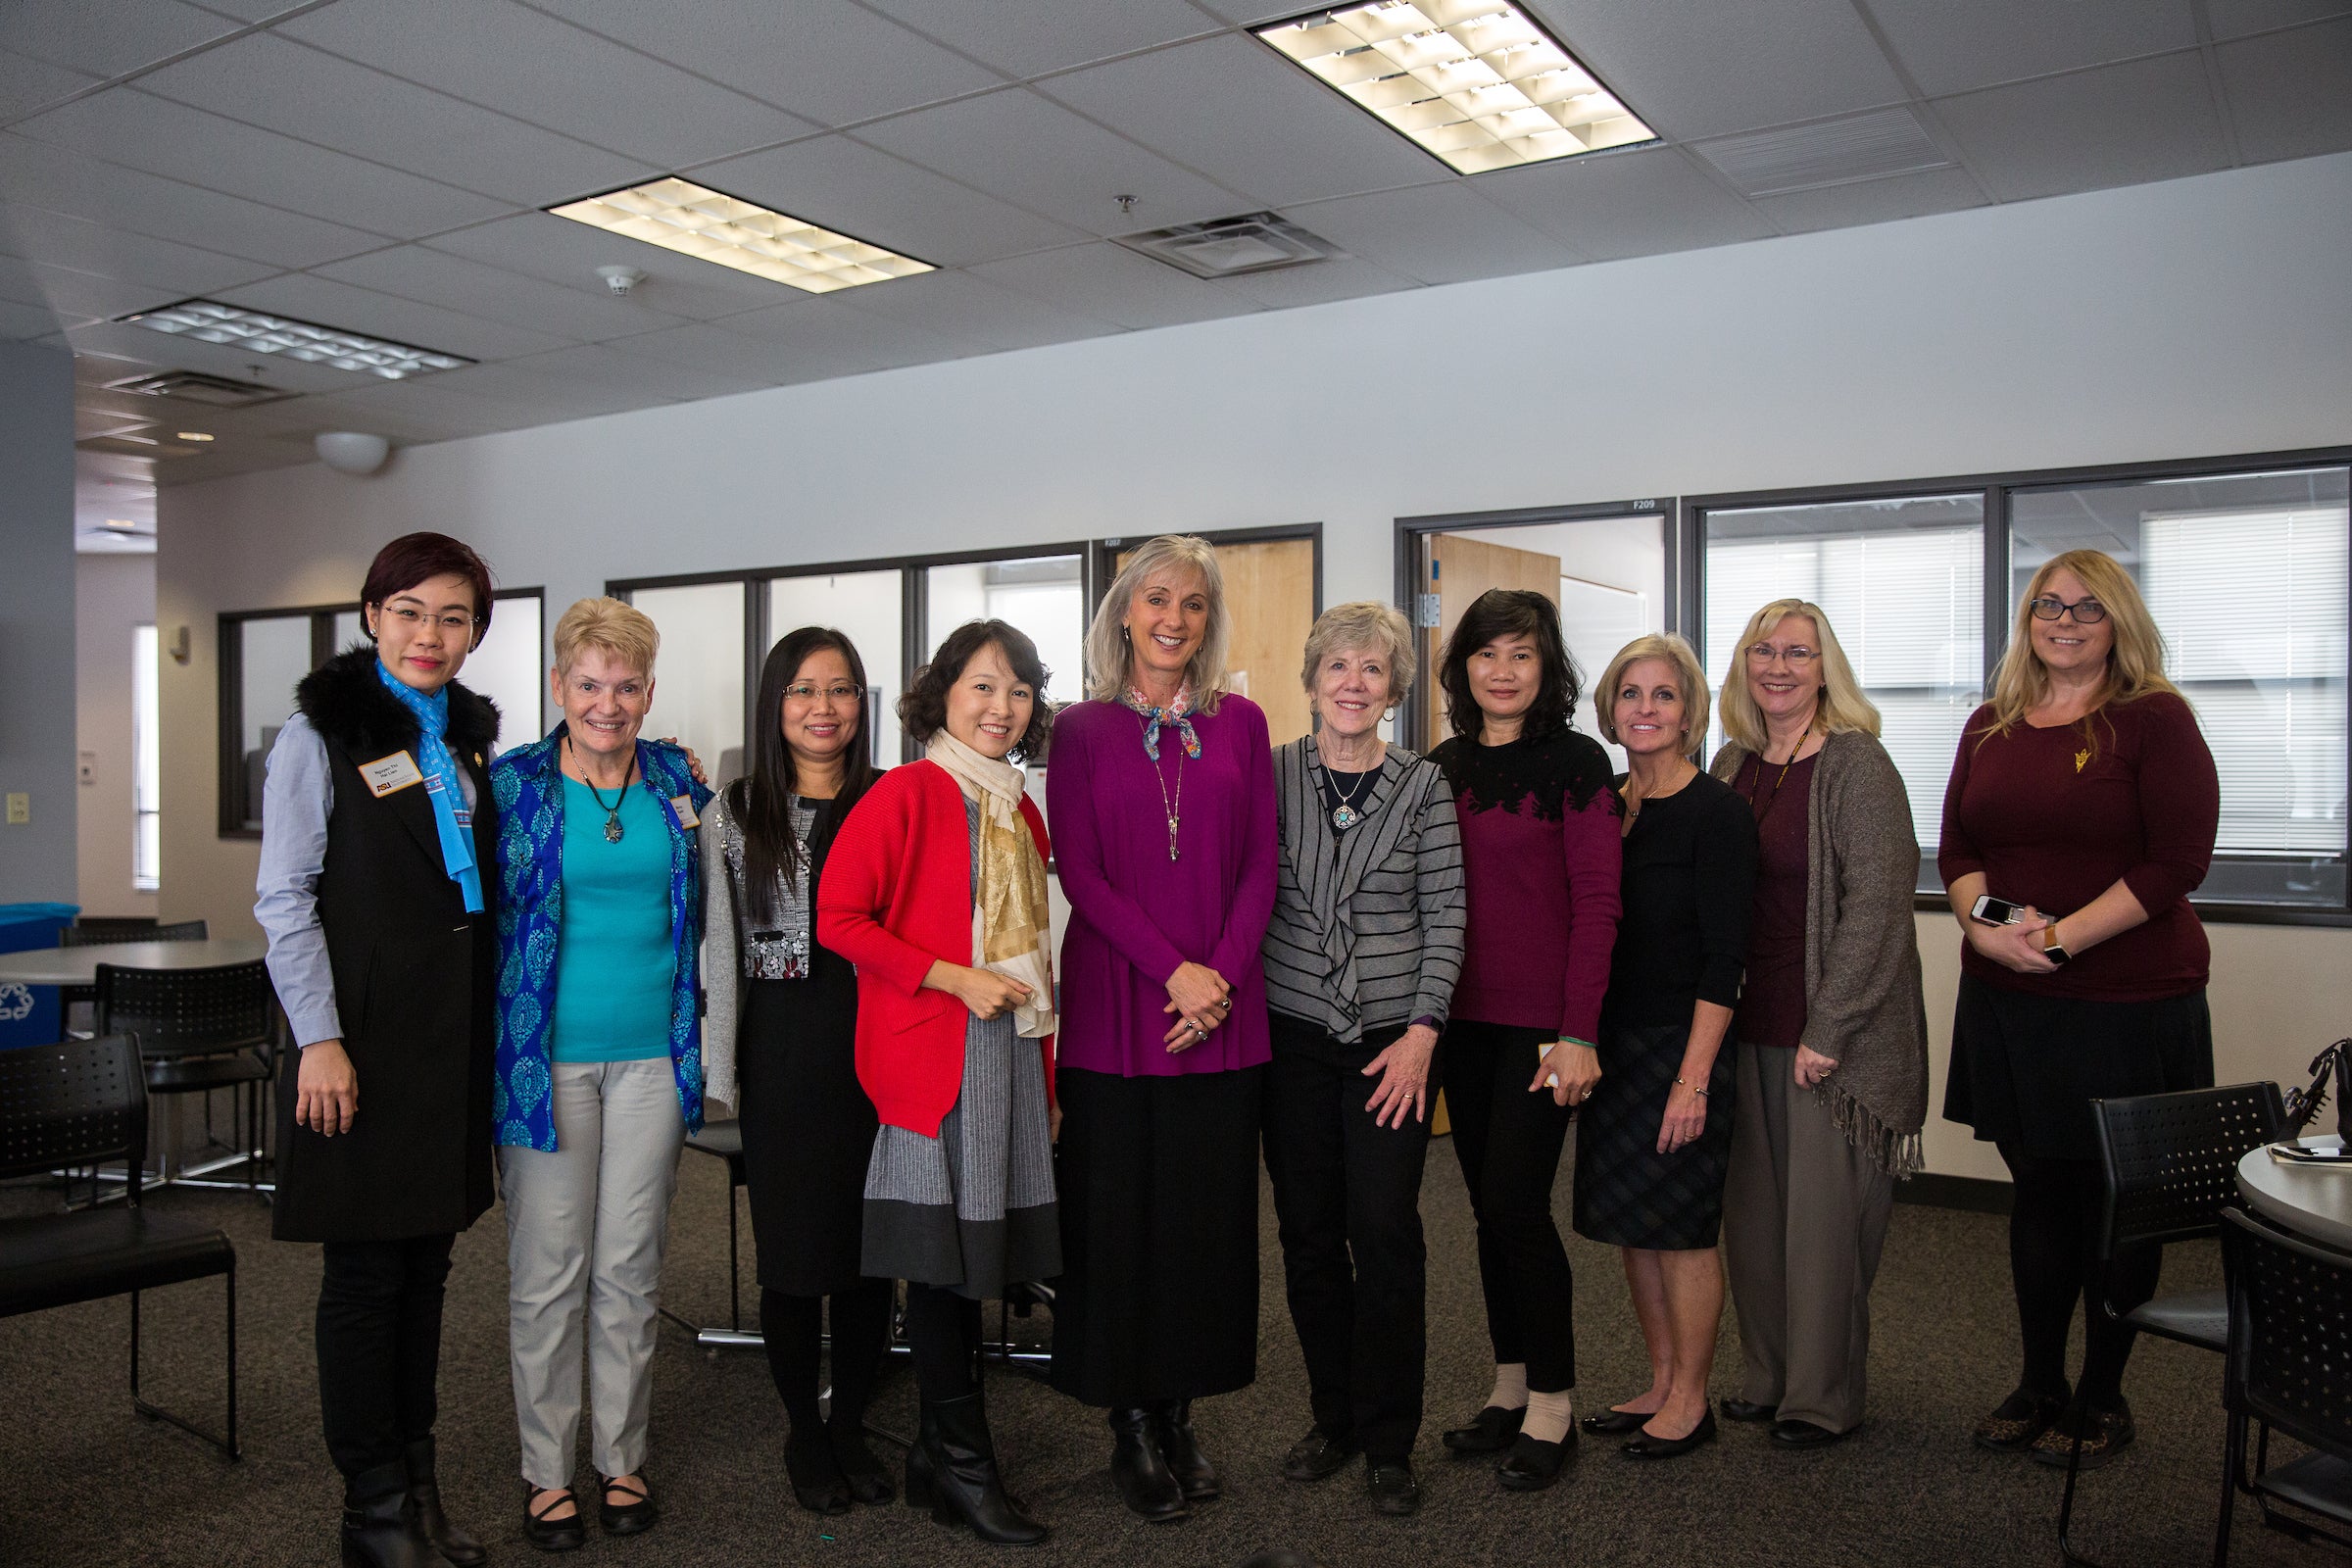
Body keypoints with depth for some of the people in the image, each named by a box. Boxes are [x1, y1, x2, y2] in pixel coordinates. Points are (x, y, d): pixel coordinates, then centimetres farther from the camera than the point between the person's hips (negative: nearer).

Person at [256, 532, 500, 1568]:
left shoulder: (471, 735, 12)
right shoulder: (322, 732, -6)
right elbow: (284, 899, -9)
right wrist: (319, 1040, -15)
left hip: (456, 1042, 6)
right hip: (364, 1043, -6)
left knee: (427, 1262, 12)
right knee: (366, 1274, 1)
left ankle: (417, 1484, 24)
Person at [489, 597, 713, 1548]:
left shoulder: (676, 782, 7)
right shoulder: (513, 783, -2)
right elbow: (480, 914, 2)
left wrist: (695, 1028, 15)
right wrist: (504, 1038, -1)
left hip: (651, 1054, 3)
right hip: (547, 1056, -2)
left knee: (631, 1265, 10)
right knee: (549, 1271, 5)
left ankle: (623, 1458, 25)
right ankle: (546, 1470, 20)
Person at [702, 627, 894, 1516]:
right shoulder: (736, 813, 4)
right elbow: (722, 948, 3)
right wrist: (721, 1069, 0)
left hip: (878, 1036, 1)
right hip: (784, 1048, -1)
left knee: (872, 1242, 7)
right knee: (793, 1248, 5)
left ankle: (851, 1424, 26)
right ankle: (803, 1432, 24)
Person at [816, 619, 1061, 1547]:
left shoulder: (1020, 815, 15)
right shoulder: (907, 793, -7)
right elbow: (839, 919, -11)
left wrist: (1047, 1072, 17)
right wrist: (953, 978, -16)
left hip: (1008, 1051, 7)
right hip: (933, 1055, -7)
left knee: (974, 1255, 11)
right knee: (944, 1255, -1)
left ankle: (938, 1460, 24)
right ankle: (963, 1464, 12)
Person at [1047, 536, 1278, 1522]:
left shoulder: (1240, 724, 9)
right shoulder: (1082, 729, 3)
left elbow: (1259, 865, 5)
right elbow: (1078, 871, -4)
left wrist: (1223, 972, -9)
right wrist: (1171, 970, -13)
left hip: (1223, 1006, 2)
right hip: (1114, 999, -2)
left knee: (1210, 1208, 6)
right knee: (1117, 1210, 3)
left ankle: (1180, 1412, 21)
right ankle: (1132, 1426, 17)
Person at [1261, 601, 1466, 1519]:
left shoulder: (1423, 786, 1)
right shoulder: (1269, 774, 3)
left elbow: (1445, 915, -1)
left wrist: (1422, 1032, -8)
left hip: (1394, 1038, -1)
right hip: (1292, 1033, 2)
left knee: (1385, 1230, -4)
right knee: (1307, 1230, 7)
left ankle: (1388, 1442, 13)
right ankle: (1333, 1418, 25)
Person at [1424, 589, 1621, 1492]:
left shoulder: (1574, 761, -7)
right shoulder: (1443, 766, 9)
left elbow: (1596, 902, -10)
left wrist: (1578, 1031, -16)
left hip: (1541, 1019, -5)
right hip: (1463, 1015, 5)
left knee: (1516, 1200, -6)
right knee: (1489, 1205, 12)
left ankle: (1551, 1408, 10)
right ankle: (1511, 1388, 25)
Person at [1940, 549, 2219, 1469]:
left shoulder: (2155, 719, -6)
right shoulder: (1992, 727, 10)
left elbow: (2178, 860, -13)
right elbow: (1957, 847, 9)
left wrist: (2063, 935, -18)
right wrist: (1986, 927, -10)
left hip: (2128, 1003, -4)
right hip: (2007, 1001, 5)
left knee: (2116, 1201, 8)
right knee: (2039, 1193, 14)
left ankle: (2103, 1397, 23)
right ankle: (2039, 1385, 27)